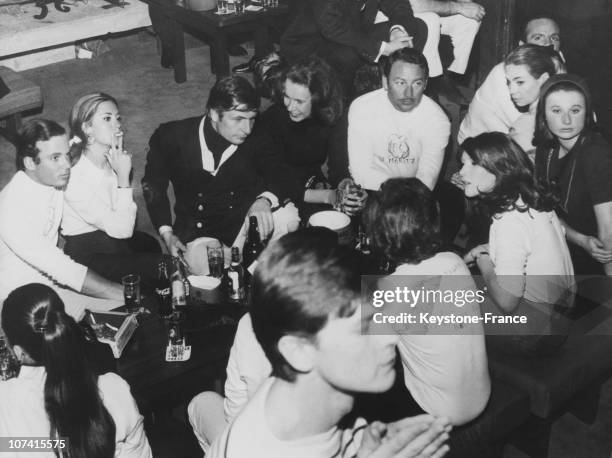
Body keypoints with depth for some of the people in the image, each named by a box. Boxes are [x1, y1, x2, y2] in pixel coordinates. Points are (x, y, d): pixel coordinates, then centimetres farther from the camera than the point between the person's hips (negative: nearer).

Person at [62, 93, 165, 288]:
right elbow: (121, 230, -24)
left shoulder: (111, 161, 0)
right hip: (88, 255, -8)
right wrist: (123, 176, -24)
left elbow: (125, 224, 2)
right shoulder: (76, 177, -25)